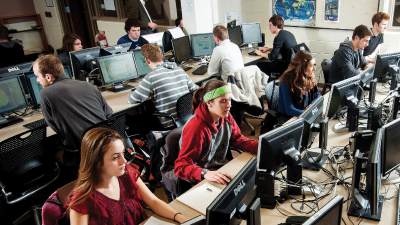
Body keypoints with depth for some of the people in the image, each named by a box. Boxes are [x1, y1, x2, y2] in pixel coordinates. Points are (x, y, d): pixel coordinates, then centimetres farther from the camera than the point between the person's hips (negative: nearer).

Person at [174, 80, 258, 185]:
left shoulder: (226, 117, -5)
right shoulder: (196, 128, -25)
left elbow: (238, 139, 10)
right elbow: (181, 166, -28)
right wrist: (205, 173, -46)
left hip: (225, 169, 7)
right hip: (204, 180, -7)